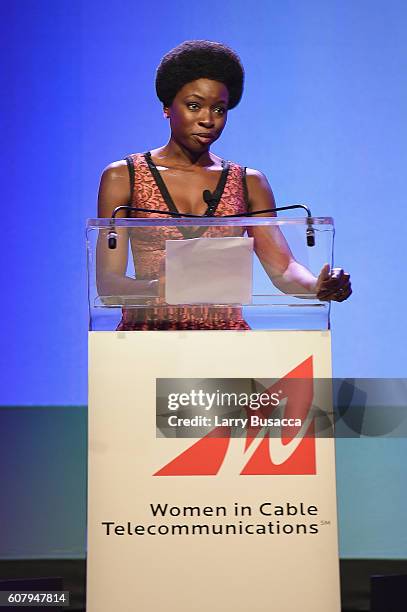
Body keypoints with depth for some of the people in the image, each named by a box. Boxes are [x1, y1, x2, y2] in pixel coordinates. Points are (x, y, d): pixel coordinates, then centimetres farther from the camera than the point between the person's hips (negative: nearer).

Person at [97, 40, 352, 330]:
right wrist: (157, 288, -22)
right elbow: (108, 282, -1)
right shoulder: (123, 177, 7)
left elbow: (283, 268, 3)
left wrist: (319, 286, -19)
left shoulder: (249, 183, 14)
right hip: (149, 331, -1)